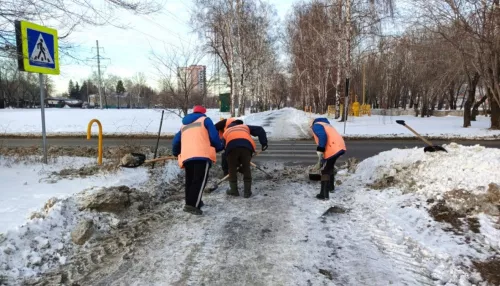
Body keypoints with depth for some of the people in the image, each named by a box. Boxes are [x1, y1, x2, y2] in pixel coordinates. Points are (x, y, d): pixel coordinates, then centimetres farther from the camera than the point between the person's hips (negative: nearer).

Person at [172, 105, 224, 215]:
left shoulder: (184, 125, 31)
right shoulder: (205, 120, 15)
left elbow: (176, 141, 29)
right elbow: (214, 136, 4)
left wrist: (176, 153, 49)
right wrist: (219, 147, 22)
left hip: (186, 156, 5)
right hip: (202, 155, -5)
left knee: (190, 181, 17)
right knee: (200, 180, -8)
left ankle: (191, 202, 21)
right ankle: (192, 205, -18)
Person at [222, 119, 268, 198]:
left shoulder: (226, 132, 38)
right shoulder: (245, 127, 38)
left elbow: (224, 147, 34)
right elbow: (260, 130, 26)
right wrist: (264, 143, 20)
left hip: (232, 147, 0)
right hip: (246, 146, 1)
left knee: (232, 169, 18)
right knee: (246, 169, 15)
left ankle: (234, 190, 25)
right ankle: (247, 192, 19)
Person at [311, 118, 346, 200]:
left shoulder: (316, 126, 4)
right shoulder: (325, 125, 32)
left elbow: (323, 136, -18)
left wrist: (320, 151, -18)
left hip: (333, 149, -9)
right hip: (340, 147, 9)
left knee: (325, 171, 1)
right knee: (330, 167, 27)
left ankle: (324, 194, 3)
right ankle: (331, 187, 43)